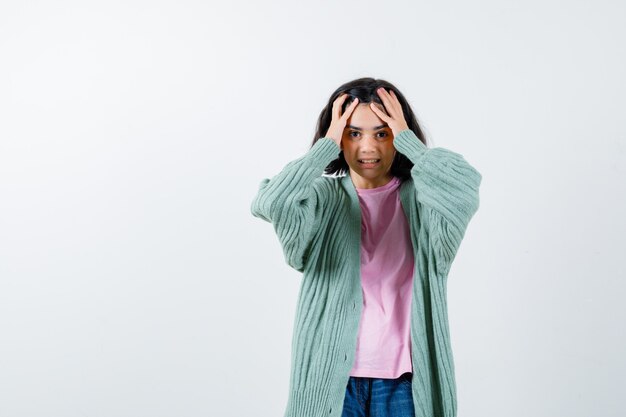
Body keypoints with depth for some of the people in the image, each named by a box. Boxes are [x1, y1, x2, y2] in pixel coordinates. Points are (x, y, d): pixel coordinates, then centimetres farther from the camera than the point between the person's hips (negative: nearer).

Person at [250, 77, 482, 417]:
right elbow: (270, 204, -21)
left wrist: (406, 138, -12)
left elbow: (463, 191, -23)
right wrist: (327, 144, -13)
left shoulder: (419, 199, 0)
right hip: (332, 376, 0)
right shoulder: (323, 198, 0)